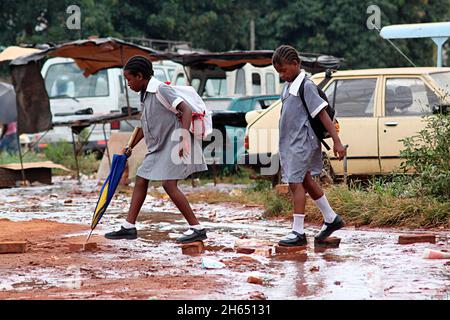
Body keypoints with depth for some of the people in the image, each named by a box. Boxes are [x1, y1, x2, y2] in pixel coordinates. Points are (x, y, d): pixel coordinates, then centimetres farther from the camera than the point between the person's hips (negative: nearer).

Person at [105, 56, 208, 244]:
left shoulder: (161, 90, -16)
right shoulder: (145, 95, 12)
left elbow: (186, 110, -23)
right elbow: (145, 124, 25)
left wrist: (184, 139, -31)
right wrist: (130, 147, 29)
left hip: (173, 144, -10)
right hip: (158, 147, 10)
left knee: (169, 185, -16)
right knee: (140, 181, 9)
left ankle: (197, 228, -11)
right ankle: (129, 227, 16)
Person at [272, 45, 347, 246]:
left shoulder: (306, 86, -15)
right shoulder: (288, 86, 10)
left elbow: (323, 114, -18)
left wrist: (337, 141, -21)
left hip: (301, 142, -9)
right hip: (290, 142, 9)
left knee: (295, 182, -8)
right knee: (305, 181, 17)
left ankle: (298, 232, -4)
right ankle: (331, 219, 29)